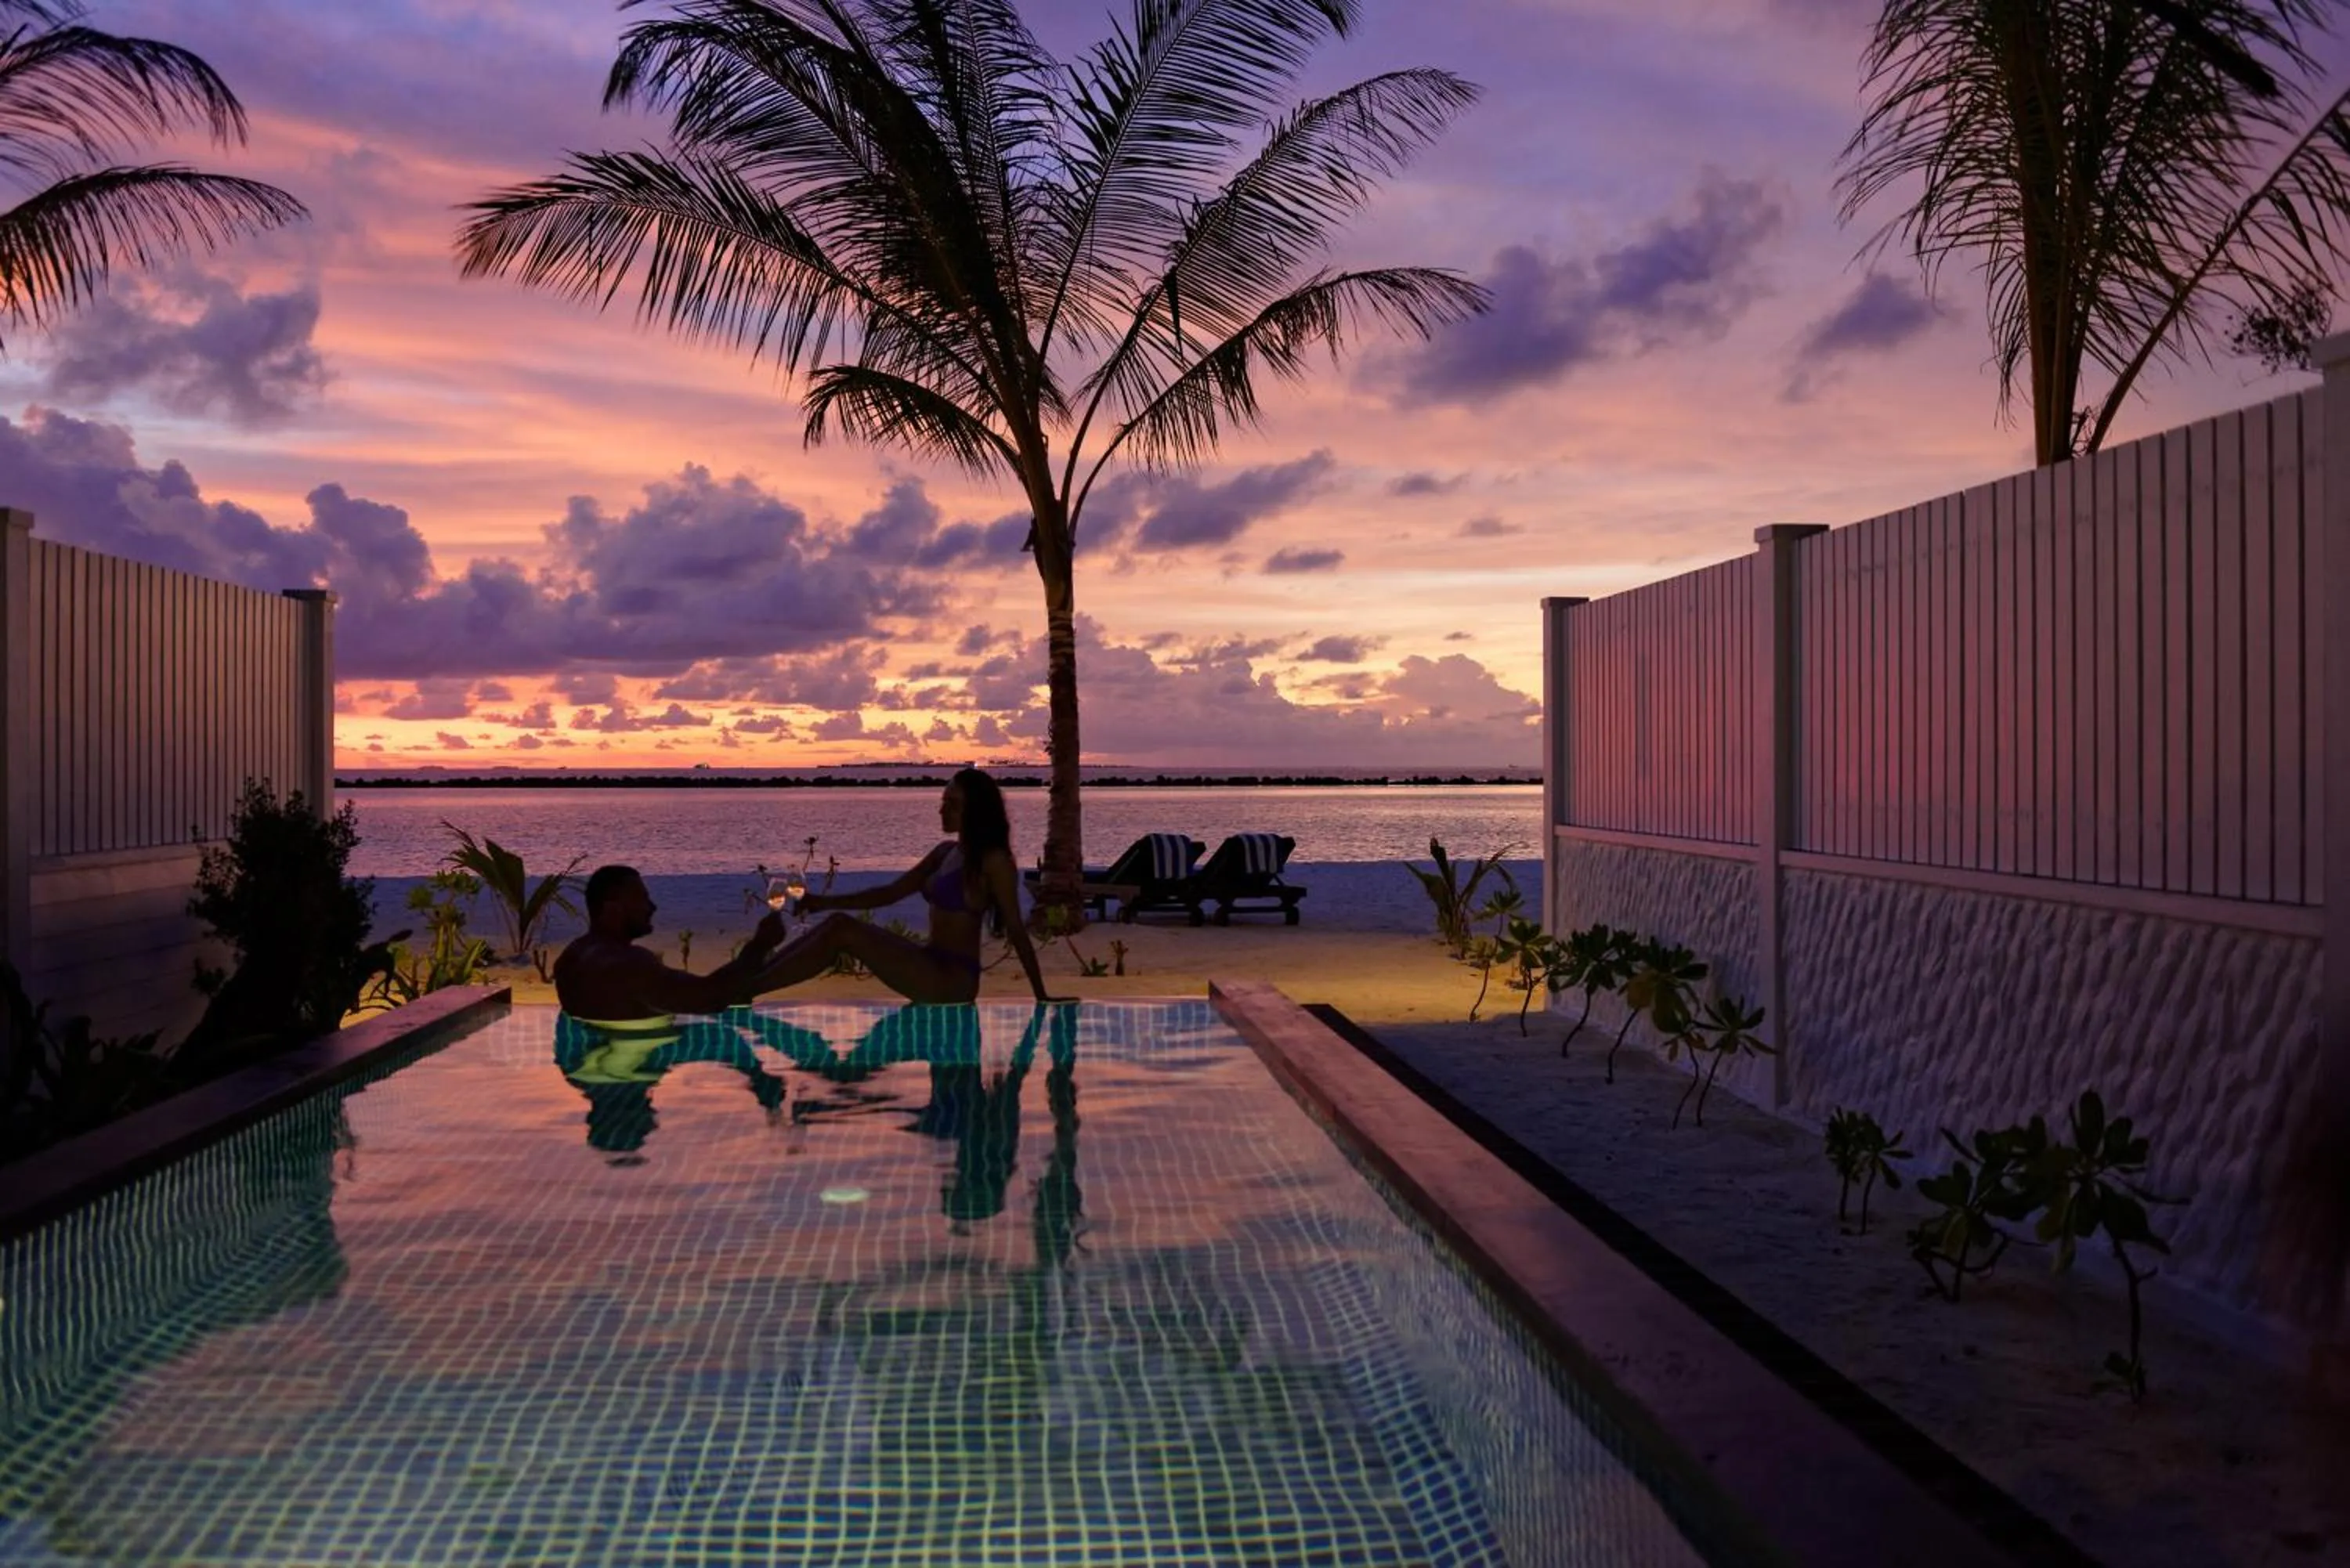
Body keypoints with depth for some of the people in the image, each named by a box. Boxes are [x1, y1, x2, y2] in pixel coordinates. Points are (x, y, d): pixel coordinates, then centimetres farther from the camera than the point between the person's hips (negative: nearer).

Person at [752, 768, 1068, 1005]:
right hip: (931, 965, 8)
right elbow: (891, 893, 15)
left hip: (953, 978, -8)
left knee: (842, 931, -20)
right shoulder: (946, 852, 15)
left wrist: (1041, 996, -9)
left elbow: (1016, 929, -9)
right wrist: (826, 901, 6)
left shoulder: (994, 861, -9)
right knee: (832, 927, -4)